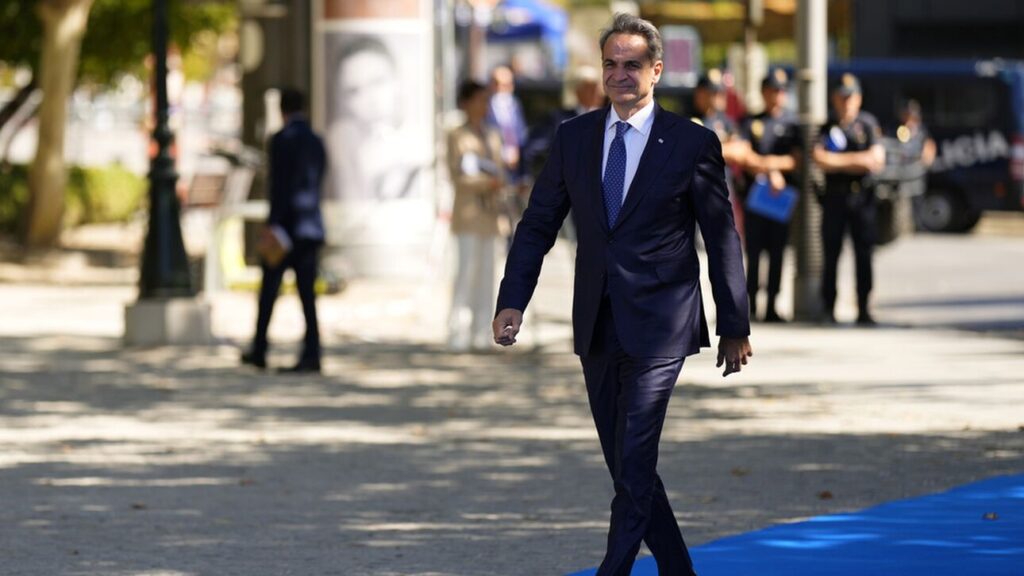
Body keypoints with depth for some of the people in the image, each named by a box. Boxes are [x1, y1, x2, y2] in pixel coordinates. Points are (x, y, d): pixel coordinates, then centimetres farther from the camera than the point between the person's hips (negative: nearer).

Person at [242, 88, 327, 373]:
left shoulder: (282, 139, -9)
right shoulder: (317, 143, 13)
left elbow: (279, 183, -17)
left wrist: (275, 223, -20)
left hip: (286, 224, -6)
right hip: (311, 226, 6)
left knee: (269, 289, 6)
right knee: (307, 293, 2)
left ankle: (259, 352, 13)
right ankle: (311, 355, -7)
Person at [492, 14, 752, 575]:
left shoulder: (693, 143, -5)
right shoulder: (574, 137, 6)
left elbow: (723, 239, 0)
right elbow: (538, 224, 8)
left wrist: (734, 326, 1)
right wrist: (512, 301, -4)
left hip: (657, 324, -5)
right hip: (597, 328, 5)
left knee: (633, 466, -11)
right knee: (627, 467, 11)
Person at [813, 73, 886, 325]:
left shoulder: (868, 124, 7)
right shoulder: (826, 126, 6)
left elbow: (877, 160, -3)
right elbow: (820, 158, -9)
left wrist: (838, 161, -9)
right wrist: (857, 160, -9)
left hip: (862, 197, 0)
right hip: (834, 197, 0)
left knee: (864, 254, -2)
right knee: (831, 254, 1)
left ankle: (863, 309, 0)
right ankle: (828, 309, 5)